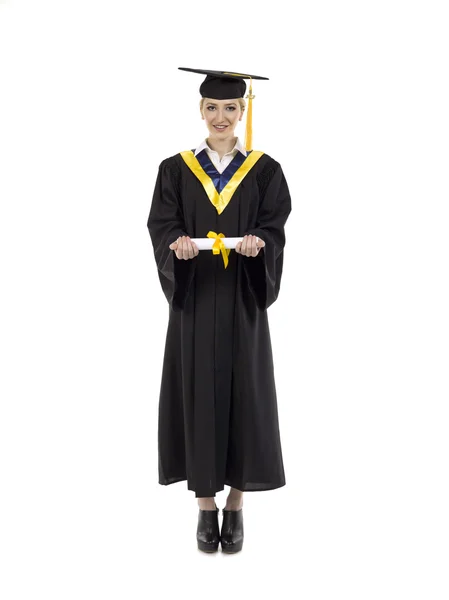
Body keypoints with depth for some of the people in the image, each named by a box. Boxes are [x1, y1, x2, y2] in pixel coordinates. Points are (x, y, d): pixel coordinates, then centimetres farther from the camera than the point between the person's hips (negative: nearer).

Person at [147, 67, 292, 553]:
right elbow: (160, 224, -3)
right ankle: (206, 504, 17)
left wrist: (257, 241, -26)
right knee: (198, 391, 3)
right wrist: (176, 242, -25)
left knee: (243, 392, 3)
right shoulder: (176, 170, 6)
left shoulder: (264, 171, 4)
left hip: (242, 302, 0)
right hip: (194, 299, 0)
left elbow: (275, 227, -4)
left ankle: (236, 504, 18)